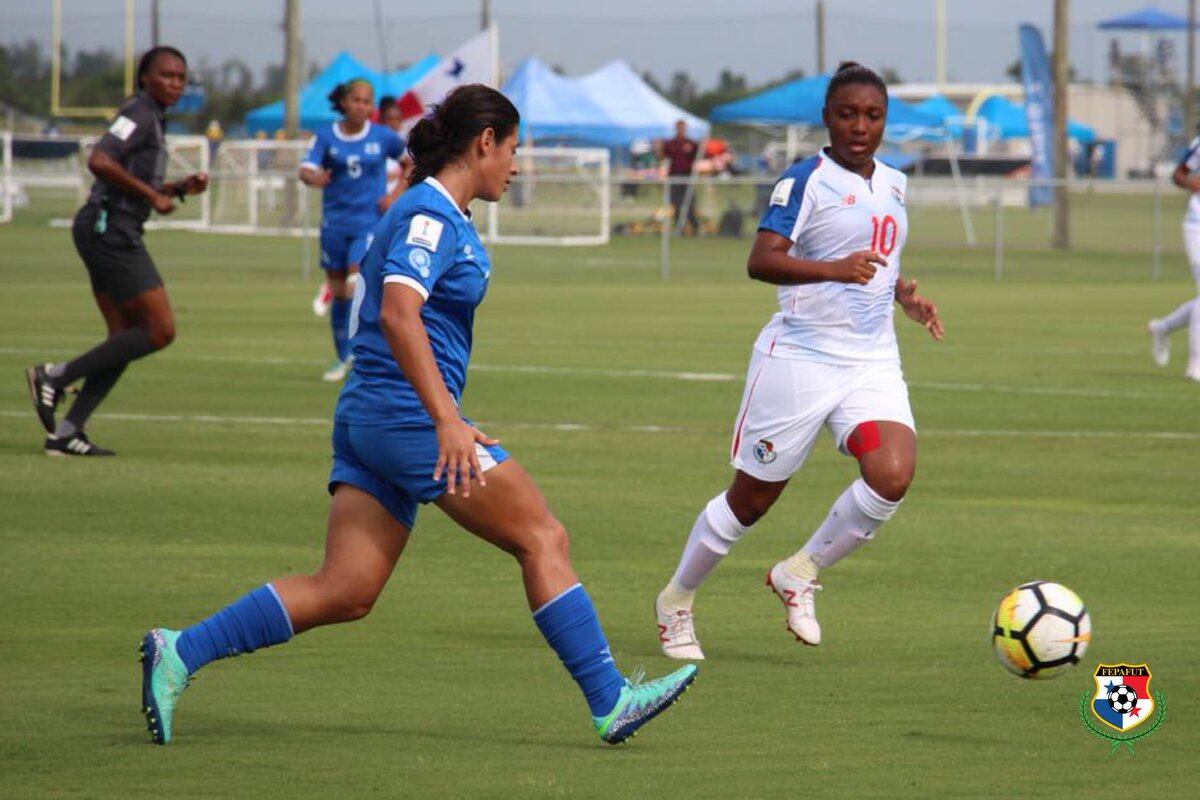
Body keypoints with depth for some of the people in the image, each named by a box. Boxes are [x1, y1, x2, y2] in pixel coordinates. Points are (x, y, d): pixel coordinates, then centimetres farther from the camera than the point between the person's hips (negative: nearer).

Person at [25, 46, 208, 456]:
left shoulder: (153, 118, 20)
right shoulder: (138, 113, -11)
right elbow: (100, 161, -25)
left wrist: (181, 188, 14)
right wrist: (152, 195, -19)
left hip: (109, 233, 10)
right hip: (111, 230, -10)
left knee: (125, 339, 8)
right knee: (161, 330, -11)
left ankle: (66, 431, 5)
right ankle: (56, 376, -8)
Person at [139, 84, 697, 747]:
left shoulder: (437, 214, 18)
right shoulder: (431, 215, -11)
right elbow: (399, 314, -25)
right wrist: (447, 420, -32)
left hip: (368, 416, 10)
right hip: (408, 415, -10)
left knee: (344, 592, 2)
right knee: (542, 539, -2)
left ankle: (179, 653, -4)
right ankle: (609, 701, 1)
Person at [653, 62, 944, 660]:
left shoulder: (892, 184, 12)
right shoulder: (807, 179, -10)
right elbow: (761, 261, -22)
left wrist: (906, 295, 12)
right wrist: (834, 269, -36)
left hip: (872, 363, 5)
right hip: (801, 357, -5)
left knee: (892, 477, -19)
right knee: (751, 498, 4)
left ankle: (798, 575, 3)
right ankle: (676, 601, 26)